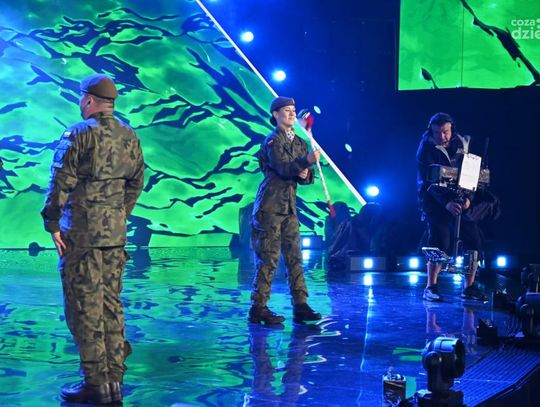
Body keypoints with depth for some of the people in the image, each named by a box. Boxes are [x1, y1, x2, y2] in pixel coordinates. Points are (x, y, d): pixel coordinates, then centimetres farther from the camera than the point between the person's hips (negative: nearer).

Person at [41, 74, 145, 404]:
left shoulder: (78, 135, -9)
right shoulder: (130, 138, 10)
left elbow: (61, 183, -12)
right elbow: (136, 184, 14)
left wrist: (53, 224, -6)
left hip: (81, 231, -6)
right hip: (116, 231, 6)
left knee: (84, 305, -2)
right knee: (111, 303, 12)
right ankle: (114, 380, 14)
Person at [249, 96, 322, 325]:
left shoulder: (299, 143, 16)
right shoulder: (273, 141, -7)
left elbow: (306, 175, 14)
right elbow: (283, 167, -21)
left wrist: (305, 175, -9)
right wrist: (306, 160, -34)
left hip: (289, 206, 7)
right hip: (270, 205, -7)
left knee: (294, 256, 5)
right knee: (268, 257, -6)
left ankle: (300, 306, 7)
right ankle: (258, 308, 0)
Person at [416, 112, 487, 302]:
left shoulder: (462, 144, 2)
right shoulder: (426, 149, -11)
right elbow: (429, 181, -18)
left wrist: (468, 197, -15)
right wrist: (446, 203, -29)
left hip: (459, 200, 5)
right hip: (434, 201, -5)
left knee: (474, 240, 0)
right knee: (440, 242, -16)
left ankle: (469, 288, 12)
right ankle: (431, 287, -5)